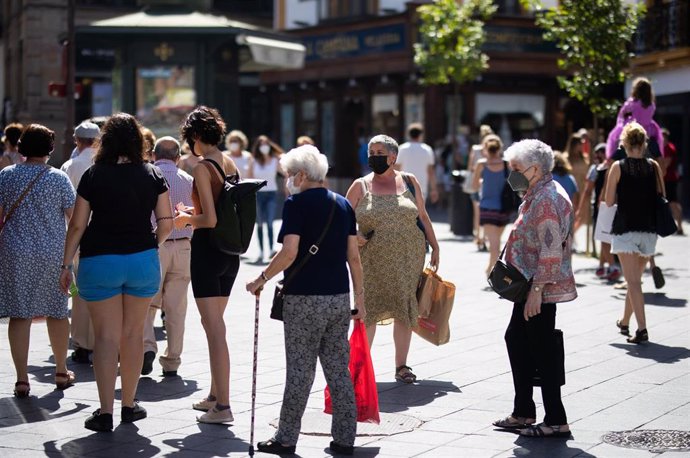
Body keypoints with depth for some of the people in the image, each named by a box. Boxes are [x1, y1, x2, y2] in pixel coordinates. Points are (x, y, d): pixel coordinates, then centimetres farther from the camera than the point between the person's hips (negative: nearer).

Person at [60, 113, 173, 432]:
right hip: (142, 259, 2)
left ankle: (105, 412, -3)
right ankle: (129, 405, 20)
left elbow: (77, 225, -3)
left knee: (106, 336, 1)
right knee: (133, 334, 12)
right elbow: (166, 224, 1)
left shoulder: (93, 176, -3)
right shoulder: (153, 175, 1)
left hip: (99, 260, -2)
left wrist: (66, 265, 6)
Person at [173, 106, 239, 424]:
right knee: (214, 324, 19)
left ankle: (223, 406, -7)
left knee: (214, 327, -7)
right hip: (230, 251, 8)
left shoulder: (203, 168, -15)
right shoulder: (230, 164, 8)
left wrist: (186, 219, -3)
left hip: (207, 249, -8)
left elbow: (211, 219, -21)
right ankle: (215, 394, 28)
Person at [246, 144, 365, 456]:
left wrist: (261, 279, -7)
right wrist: (359, 296, 13)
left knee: (300, 371, 1)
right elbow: (353, 256, 9)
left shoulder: (296, 204, -8)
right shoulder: (343, 205, 10)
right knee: (338, 369, 10)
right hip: (339, 297, 5)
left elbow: (289, 252, -18)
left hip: (304, 299, -5)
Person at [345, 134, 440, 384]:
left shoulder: (408, 181, 6)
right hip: (372, 260, -1)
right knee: (368, 311, -4)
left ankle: (401, 365, 15)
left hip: (407, 258, 1)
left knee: (404, 311, 5)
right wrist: (353, 235, -11)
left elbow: (423, 216, 12)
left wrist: (435, 247, 10)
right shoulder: (361, 186, 4)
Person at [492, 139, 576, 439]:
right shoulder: (538, 194, 15)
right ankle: (523, 413, 26)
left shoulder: (546, 199, -18)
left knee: (543, 351, -4)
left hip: (540, 289, -11)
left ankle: (556, 421, 4)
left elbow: (551, 251, -24)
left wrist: (536, 290, -25)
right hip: (530, 286, 11)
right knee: (516, 341, 17)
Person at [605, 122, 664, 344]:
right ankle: (624, 322, 32)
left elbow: (609, 201, -4)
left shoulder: (618, 167, -7)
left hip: (625, 228, -4)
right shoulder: (653, 166, 1)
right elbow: (662, 196, 8)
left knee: (632, 280, -6)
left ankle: (642, 328, -17)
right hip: (649, 229, 4)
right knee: (635, 278, 18)